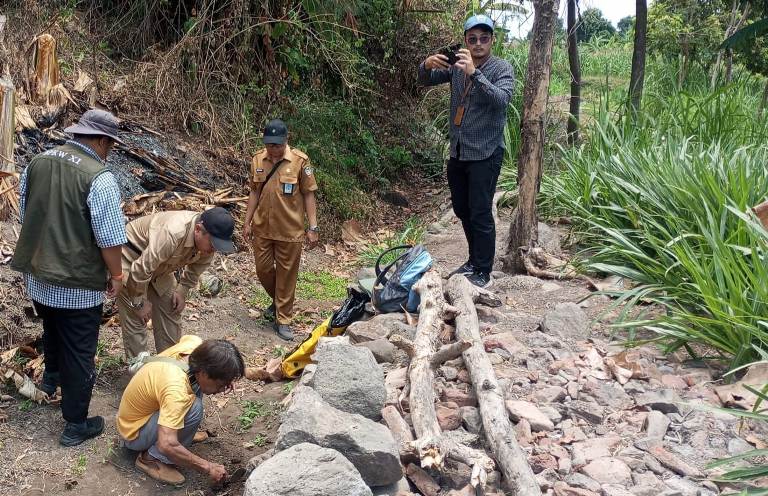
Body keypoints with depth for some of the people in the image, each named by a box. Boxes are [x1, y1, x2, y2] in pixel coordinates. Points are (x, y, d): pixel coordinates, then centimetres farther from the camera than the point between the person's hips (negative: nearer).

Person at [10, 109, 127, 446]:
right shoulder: (100, 178, -21)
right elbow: (110, 239, -20)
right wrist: (116, 275, -3)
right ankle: (76, 425, 20)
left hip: (37, 276, 7)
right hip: (78, 285, -7)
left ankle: (51, 378, 57)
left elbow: (25, 215, 13)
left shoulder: (37, 163, 1)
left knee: (52, 330, 33)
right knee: (79, 353, 8)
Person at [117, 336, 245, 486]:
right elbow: (167, 446, -42)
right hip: (133, 435, -8)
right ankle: (153, 458, -11)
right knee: (193, 408, -28)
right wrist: (208, 467, -30)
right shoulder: (176, 390, -39)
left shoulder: (194, 344, -16)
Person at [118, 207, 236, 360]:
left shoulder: (207, 238, -18)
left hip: (159, 266, 7)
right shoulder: (172, 234, -42)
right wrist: (139, 303, -22)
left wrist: (182, 291, -3)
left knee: (171, 313, 7)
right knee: (136, 318, -9)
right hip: (131, 260, -7)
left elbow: (197, 267, 4)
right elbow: (140, 270, -35)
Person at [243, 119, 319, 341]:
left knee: (286, 274, 4)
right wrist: (247, 223, 9)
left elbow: (309, 195, -6)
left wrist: (312, 228, -10)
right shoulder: (258, 159, 1)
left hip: (289, 231, -4)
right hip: (262, 228, 4)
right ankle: (278, 302, 40)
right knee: (263, 270, 12)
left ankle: (283, 320, 17)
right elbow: (254, 193, 10)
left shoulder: (299, 161, -10)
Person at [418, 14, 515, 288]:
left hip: (485, 154, -6)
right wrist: (427, 65, -18)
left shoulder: (502, 68, -8)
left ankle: (483, 273, 7)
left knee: (480, 214, -4)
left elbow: (502, 100, -24)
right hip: (457, 152, 6)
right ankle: (474, 260, 32)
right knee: (462, 209, 15)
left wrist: (474, 73, -36)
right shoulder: (457, 65, 8)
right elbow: (426, 81, 6)